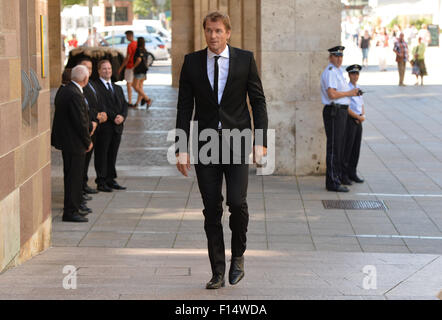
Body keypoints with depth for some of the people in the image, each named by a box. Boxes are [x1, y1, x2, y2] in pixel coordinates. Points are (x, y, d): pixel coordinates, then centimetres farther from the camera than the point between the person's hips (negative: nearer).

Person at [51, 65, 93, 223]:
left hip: (65, 140, 10)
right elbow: (80, 121, -21)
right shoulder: (75, 95, -22)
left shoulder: (63, 90, 8)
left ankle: (72, 209, 28)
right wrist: (88, 142, -9)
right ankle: (70, 211, 3)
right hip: (75, 143, -10)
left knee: (71, 176, 18)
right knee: (74, 178, -3)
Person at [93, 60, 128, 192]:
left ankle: (110, 180, 15)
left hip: (117, 127, 6)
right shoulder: (95, 86, -3)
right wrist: (113, 117, -17)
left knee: (112, 154, 9)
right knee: (101, 155, -2)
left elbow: (124, 105, 13)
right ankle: (101, 182, 2)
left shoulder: (118, 88, 21)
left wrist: (122, 116, -7)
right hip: (103, 127, -6)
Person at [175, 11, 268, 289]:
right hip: (205, 142, 1)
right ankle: (218, 273, 12)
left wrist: (260, 141, -5)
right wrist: (182, 148, -2)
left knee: (237, 202, -12)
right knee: (212, 210, 3)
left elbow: (258, 100, 3)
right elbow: (184, 107, 4)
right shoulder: (192, 62, 4)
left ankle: (238, 255, 15)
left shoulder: (245, 59, 1)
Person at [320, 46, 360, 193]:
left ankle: (335, 179, 20)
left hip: (341, 112, 10)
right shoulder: (330, 72, -13)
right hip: (334, 112, -10)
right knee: (334, 148, -9)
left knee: (338, 147, 14)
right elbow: (332, 94, -23)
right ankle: (332, 182, -7)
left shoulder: (338, 72, 19)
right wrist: (349, 93, -12)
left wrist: (352, 92, 10)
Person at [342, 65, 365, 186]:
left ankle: (352, 173, 18)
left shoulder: (358, 88, 14)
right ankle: (343, 175, 1)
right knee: (347, 147, -5)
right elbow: (346, 108, -16)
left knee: (356, 148, 10)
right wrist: (358, 117, -14)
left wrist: (363, 115, 1)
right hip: (349, 120, -8)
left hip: (359, 121, 8)